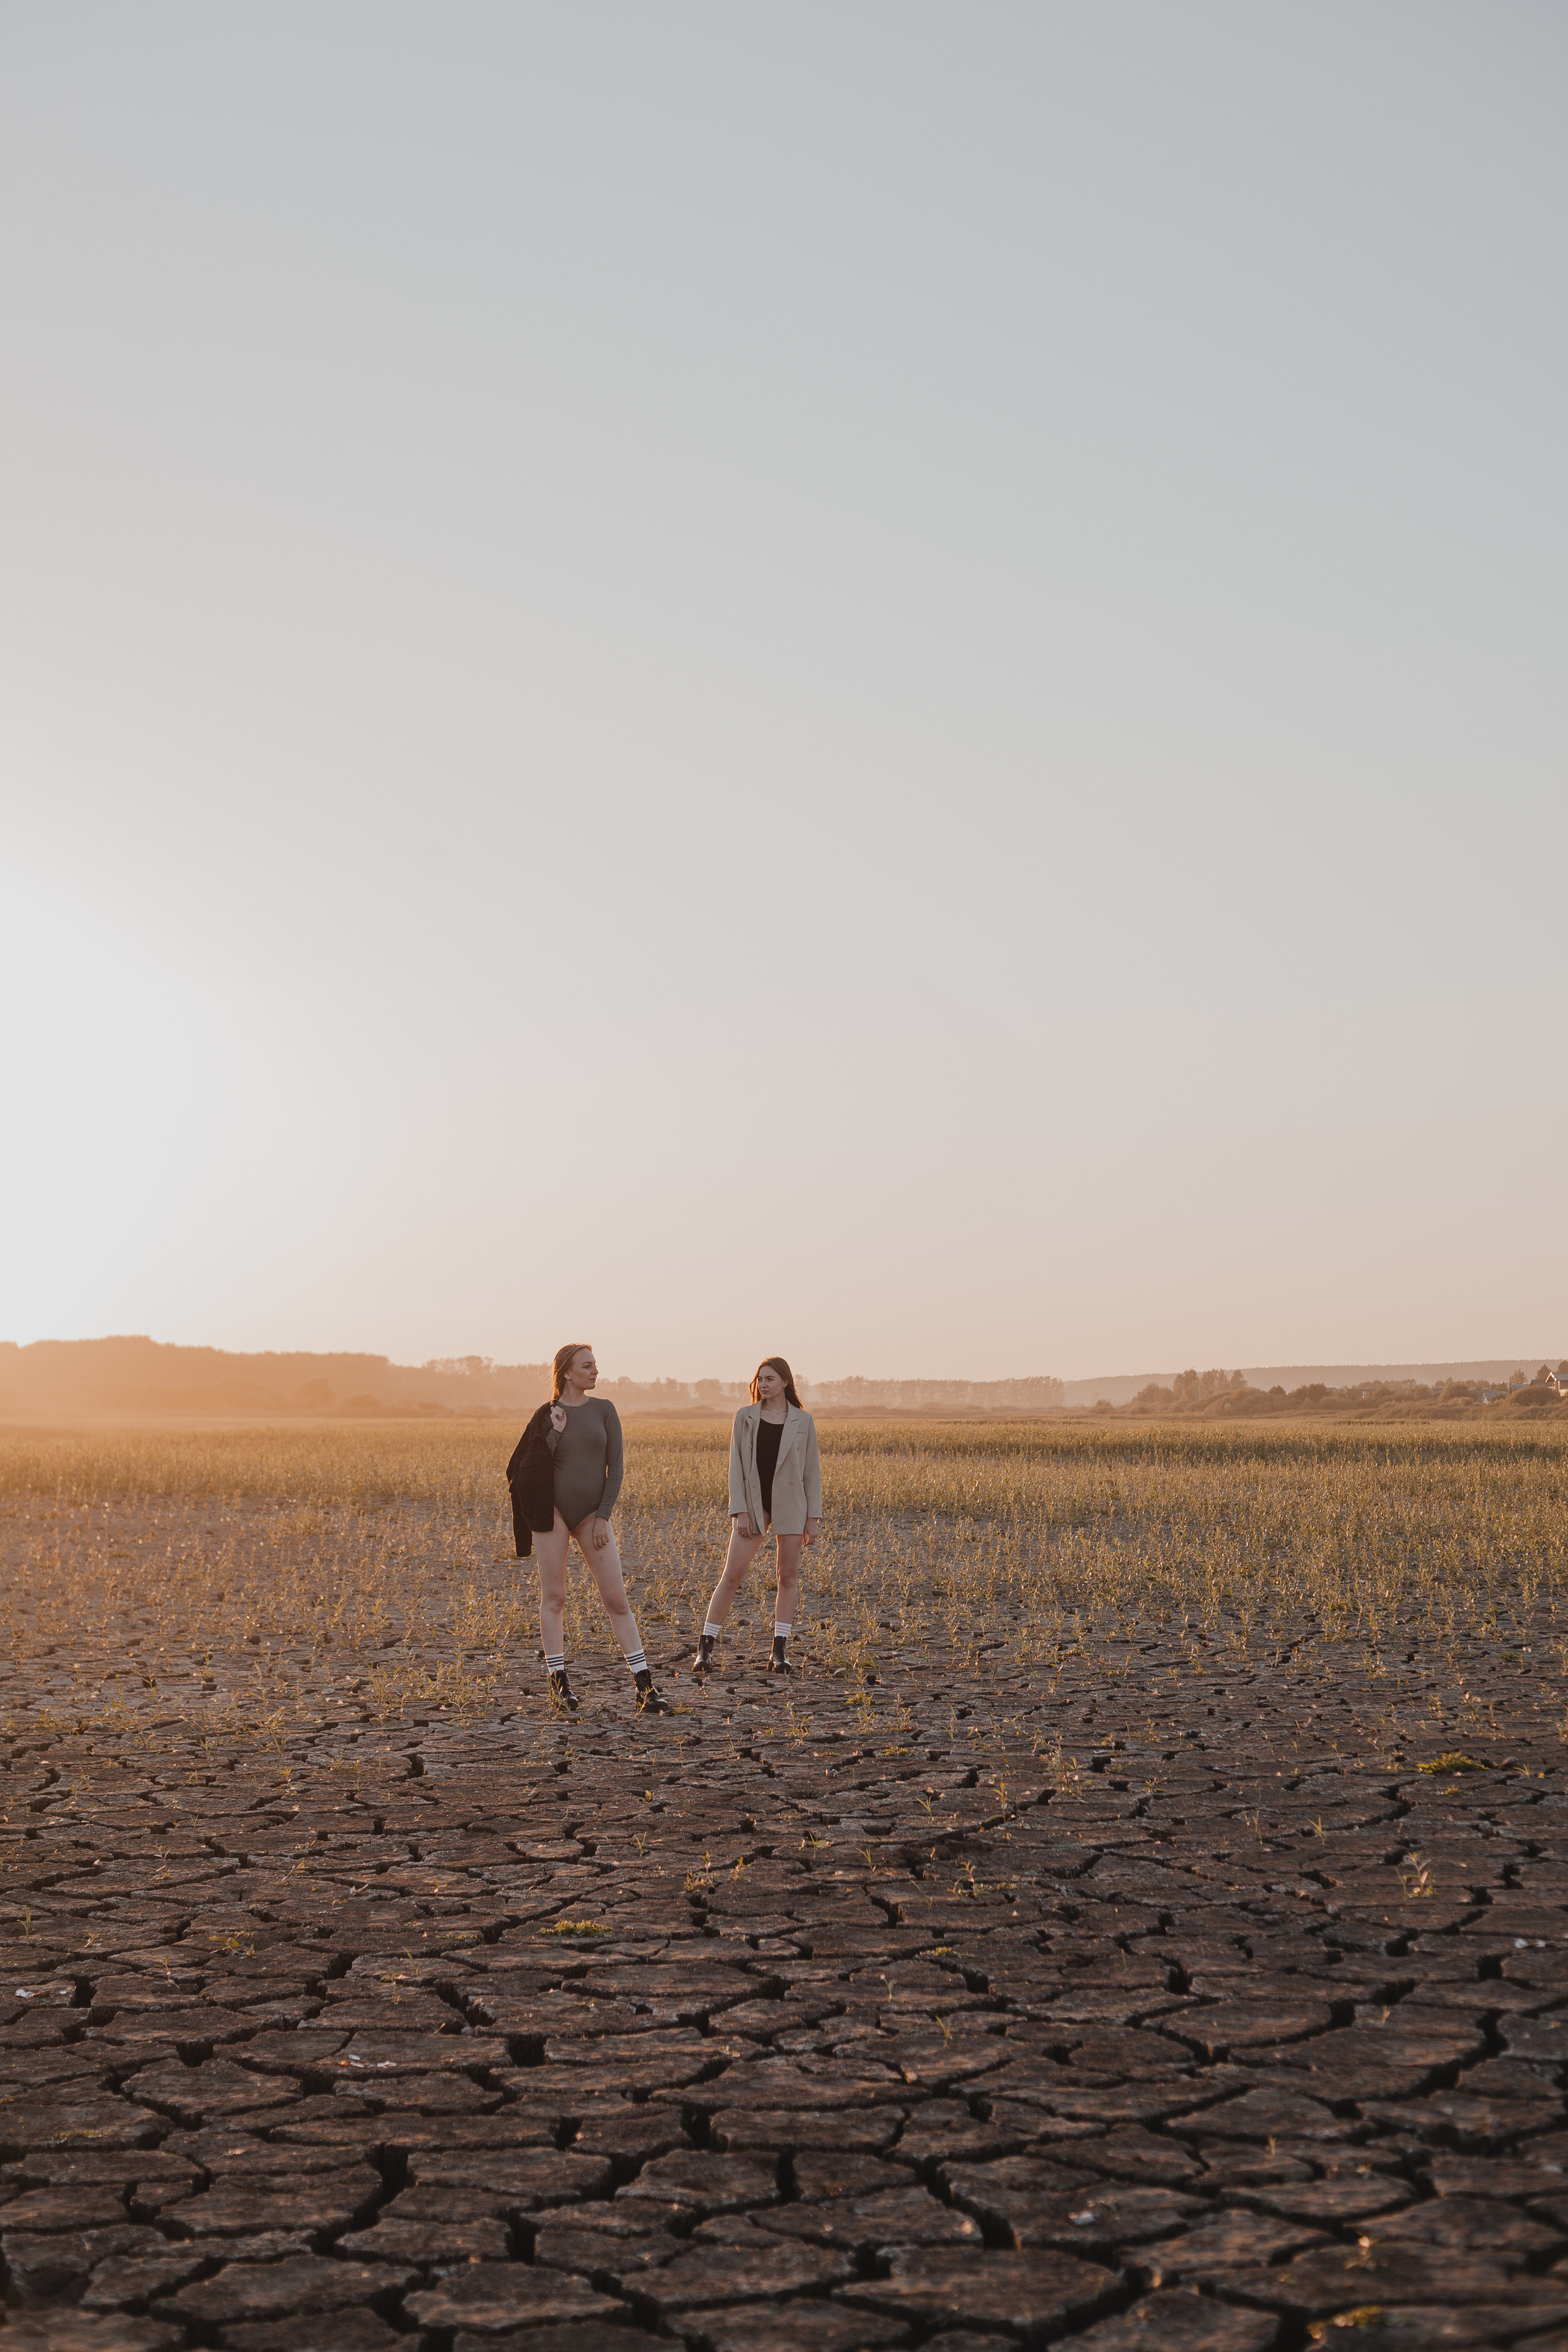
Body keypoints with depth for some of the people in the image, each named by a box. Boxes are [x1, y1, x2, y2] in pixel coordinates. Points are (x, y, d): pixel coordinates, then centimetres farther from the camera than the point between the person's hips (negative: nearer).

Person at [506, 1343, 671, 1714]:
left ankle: (645, 1687, -3)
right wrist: (556, 1432, -13)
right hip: (553, 1508, -1)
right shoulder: (547, 1416, 3)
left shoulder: (604, 1410, 5)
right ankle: (559, 1683, 9)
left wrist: (603, 1516, -3)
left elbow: (615, 1467, 4)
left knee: (617, 1599, -3)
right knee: (554, 1597, 1)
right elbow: (526, 1468, -5)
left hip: (592, 1512, 1)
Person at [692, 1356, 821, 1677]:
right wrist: (740, 1511, -8)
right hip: (753, 1503, 0)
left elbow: (812, 1470, 5)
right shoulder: (745, 1417, 3)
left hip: (790, 1503, 0)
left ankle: (779, 1651, 10)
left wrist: (813, 1517, 0)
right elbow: (736, 1466, 1)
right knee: (732, 1575, -4)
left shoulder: (803, 1421, 3)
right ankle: (705, 1647, 2)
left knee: (789, 1576, 3)